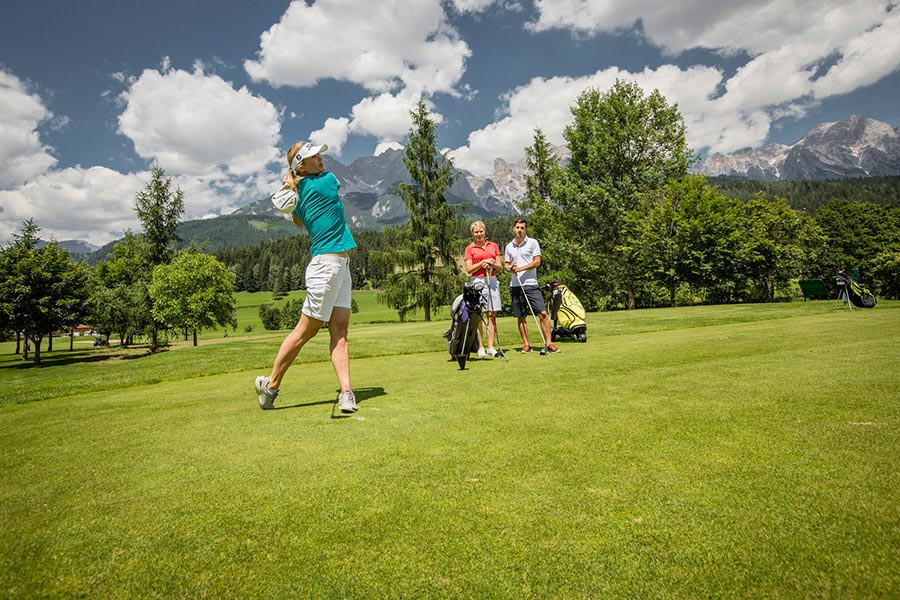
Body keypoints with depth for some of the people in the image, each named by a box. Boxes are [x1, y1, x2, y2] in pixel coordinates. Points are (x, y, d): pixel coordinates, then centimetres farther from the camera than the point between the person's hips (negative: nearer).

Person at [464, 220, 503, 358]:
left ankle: (491, 347, 5)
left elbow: (500, 267, 13)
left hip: (492, 281, 3)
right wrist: (483, 262, -12)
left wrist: (492, 264, -7)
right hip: (477, 281, -3)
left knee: (492, 315, 1)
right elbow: (469, 269, -3)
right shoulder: (470, 249, 6)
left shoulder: (493, 246, 14)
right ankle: (480, 348, 0)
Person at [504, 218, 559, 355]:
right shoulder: (509, 246, 14)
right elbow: (506, 264, 19)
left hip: (530, 284, -4)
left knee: (543, 313, -10)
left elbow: (537, 262, -4)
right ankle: (526, 344, 15)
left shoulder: (532, 242, 3)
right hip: (515, 285, 4)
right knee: (521, 317, 7)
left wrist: (521, 268, -13)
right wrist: (510, 268, -4)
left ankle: (548, 343, -5)